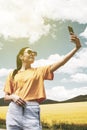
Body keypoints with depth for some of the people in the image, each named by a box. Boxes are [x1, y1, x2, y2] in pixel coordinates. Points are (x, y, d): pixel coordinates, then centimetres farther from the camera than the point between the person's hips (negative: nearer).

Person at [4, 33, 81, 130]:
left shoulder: (39, 71, 12)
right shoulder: (12, 74, 14)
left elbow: (59, 63, -2)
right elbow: (6, 96, 16)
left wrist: (77, 47, -12)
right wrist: (13, 97, -8)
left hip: (32, 110, -1)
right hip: (14, 110, 2)